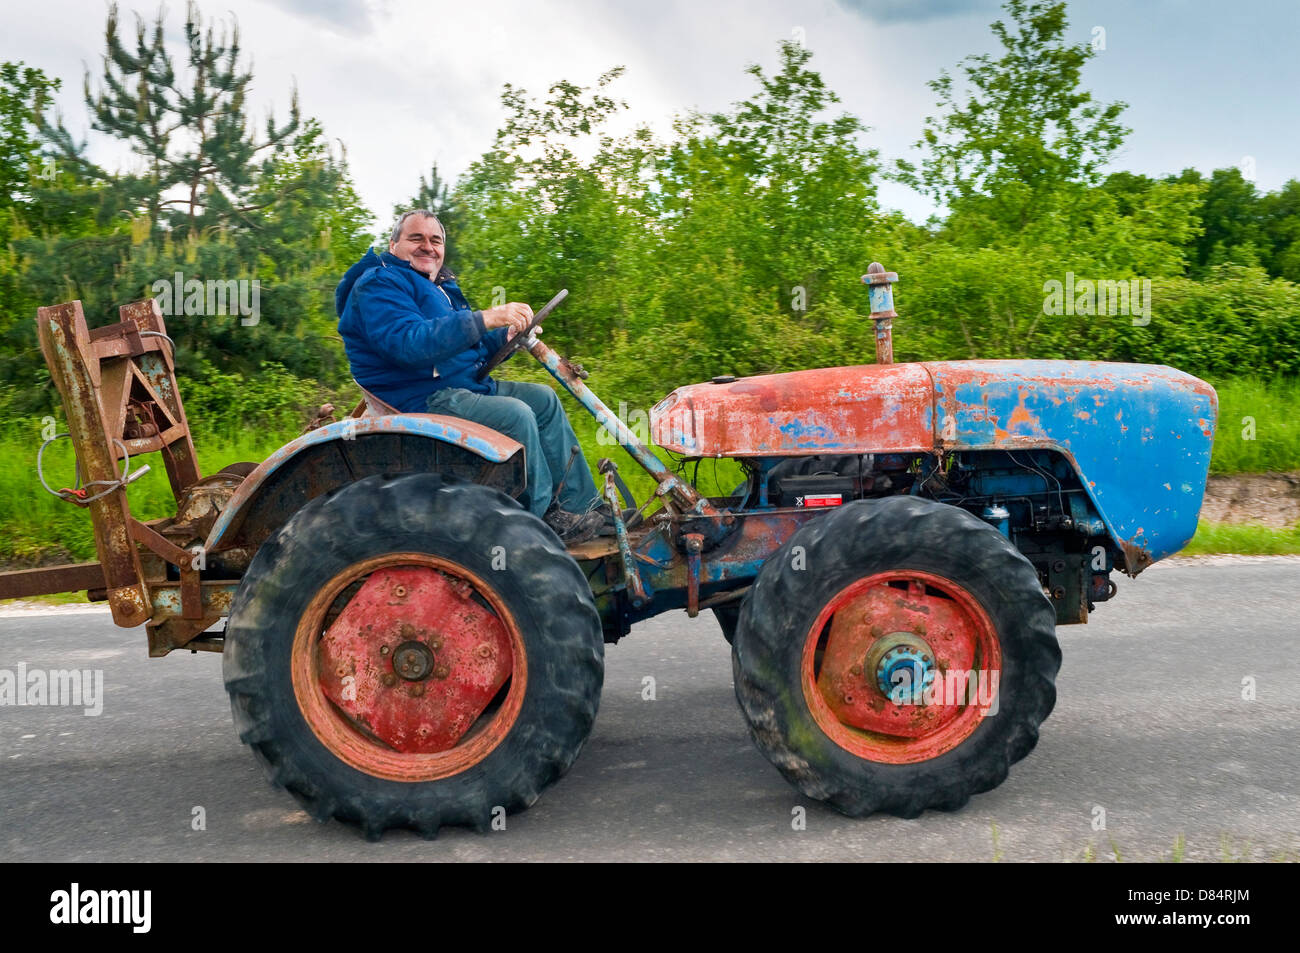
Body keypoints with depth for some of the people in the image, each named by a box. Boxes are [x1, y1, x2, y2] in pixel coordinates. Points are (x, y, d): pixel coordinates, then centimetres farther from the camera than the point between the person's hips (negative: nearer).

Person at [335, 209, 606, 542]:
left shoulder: (439, 287, 21)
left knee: (544, 399, 6)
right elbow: (408, 343, -29)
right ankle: (546, 519, -13)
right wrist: (484, 319, -34)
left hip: (464, 388, 11)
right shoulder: (378, 284, -10)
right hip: (418, 400, -10)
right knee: (515, 414, -27)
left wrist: (506, 336, 2)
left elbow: (465, 347, 25)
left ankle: (585, 507, 3)